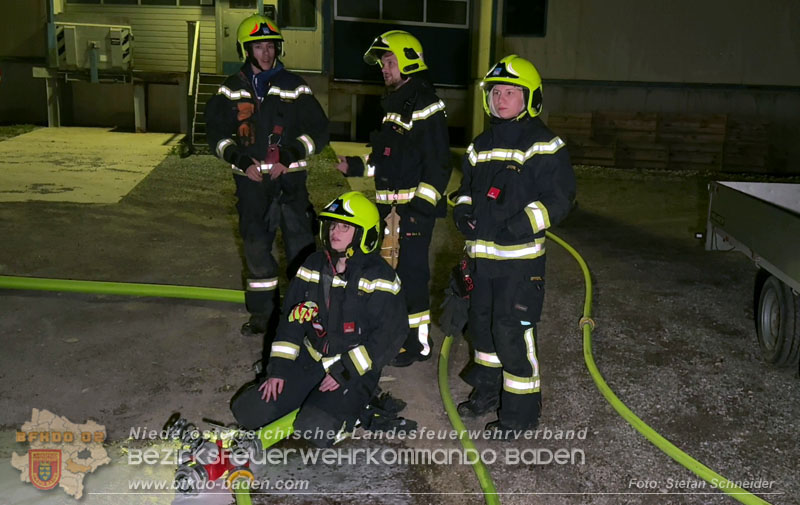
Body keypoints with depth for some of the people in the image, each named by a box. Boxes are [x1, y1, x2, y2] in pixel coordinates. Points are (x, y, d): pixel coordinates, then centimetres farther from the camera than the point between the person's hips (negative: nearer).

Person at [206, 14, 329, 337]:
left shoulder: (293, 87, 1)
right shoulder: (231, 90, 8)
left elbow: (318, 130, 1)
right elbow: (216, 132, 10)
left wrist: (290, 155, -14)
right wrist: (240, 160, -7)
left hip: (290, 180, -2)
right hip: (251, 181, 3)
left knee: (300, 245, -3)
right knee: (256, 247, 10)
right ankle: (262, 313, 24)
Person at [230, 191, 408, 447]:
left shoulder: (380, 277, -12)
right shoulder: (314, 265, 4)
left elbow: (388, 336, -15)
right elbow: (292, 318, 6)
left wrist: (346, 372, -18)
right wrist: (279, 368, -2)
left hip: (353, 370, -5)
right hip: (310, 359, 5)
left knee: (316, 430, -26)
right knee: (250, 411, -4)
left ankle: (345, 409, 6)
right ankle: (311, 398, 16)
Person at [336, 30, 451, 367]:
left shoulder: (426, 106, -12)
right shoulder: (393, 105, 18)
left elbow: (438, 165, -17)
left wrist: (420, 208, -21)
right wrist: (356, 166, 14)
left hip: (415, 208, -10)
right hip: (390, 206, 10)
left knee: (411, 273, -5)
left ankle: (419, 343, 7)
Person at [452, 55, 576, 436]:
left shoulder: (544, 145, -7)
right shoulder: (481, 145, 16)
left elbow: (560, 197, -10)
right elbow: (468, 186, 26)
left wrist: (526, 223, -23)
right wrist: (462, 209, 5)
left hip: (520, 256, -7)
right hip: (480, 253, 8)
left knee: (512, 331, -7)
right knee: (481, 322, 17)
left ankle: (521, 411, 6)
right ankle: (488, 390, 37)